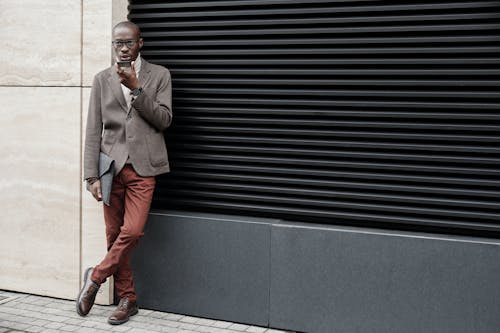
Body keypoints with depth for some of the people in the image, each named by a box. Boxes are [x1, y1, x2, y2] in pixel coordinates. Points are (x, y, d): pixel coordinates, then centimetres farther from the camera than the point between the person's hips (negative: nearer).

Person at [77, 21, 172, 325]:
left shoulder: (159, 75, 5)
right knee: (115, 235, 4)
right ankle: (128, 299, 18)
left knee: (132, 231, -14)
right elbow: (94, 131, 5)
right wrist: (92, 176, -2)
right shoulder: (102, 80, 8)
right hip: (112, 165, 2)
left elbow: (164, 120, -4)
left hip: (143, 166, -2)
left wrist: (136, 88, -13)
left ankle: (96, 277, 9)